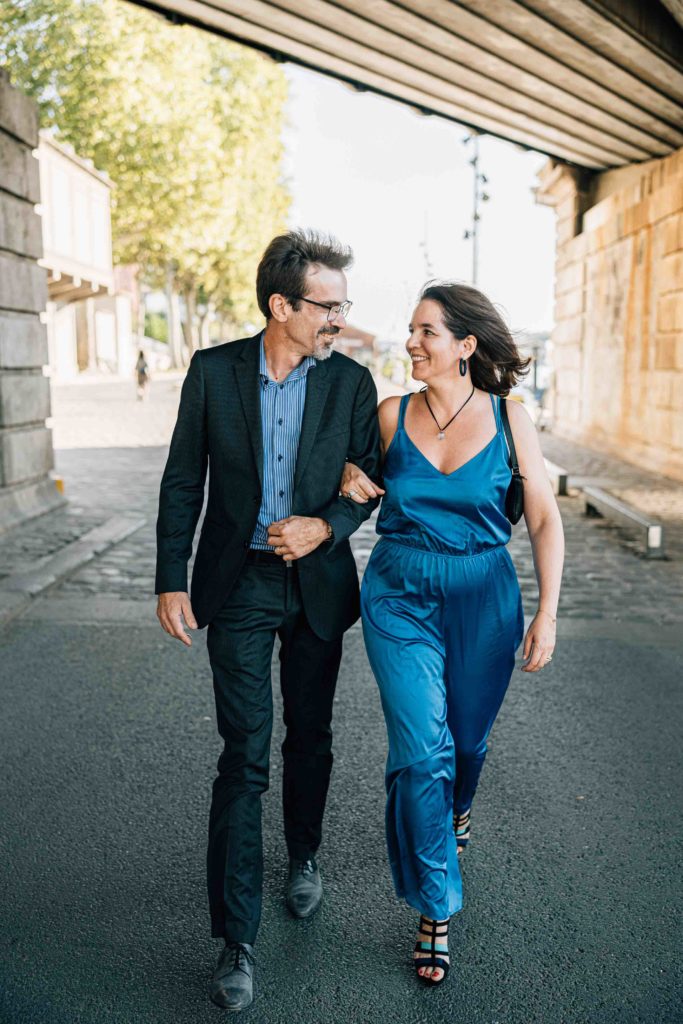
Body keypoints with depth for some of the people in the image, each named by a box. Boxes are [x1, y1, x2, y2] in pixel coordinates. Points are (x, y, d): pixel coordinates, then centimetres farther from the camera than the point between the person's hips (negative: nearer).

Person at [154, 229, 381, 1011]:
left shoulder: (351, 381, -3)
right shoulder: (213, 370, -6)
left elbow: (370, 477, 3)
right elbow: (182, 482, -1)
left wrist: (326, 525, -17)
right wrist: (171, 581, -3)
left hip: (318, 585, 2)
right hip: (237, 587, -2)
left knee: (310, 738, 17)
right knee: (243, 757, -3)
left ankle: (304, 858, 43)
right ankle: (236, 938, 9)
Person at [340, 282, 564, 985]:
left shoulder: (508, 419, -5)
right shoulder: (392, 414, -2)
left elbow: (545, 521, -2)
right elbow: (361, 477, 17)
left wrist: (547, 613, -8)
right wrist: (351, 480, -7)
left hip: (483, 598, 0)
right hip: (400, 596, 0)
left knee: (467, 740, 17)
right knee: (420, 752, -7)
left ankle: (455, 812, 54)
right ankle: (435, 909, 11)